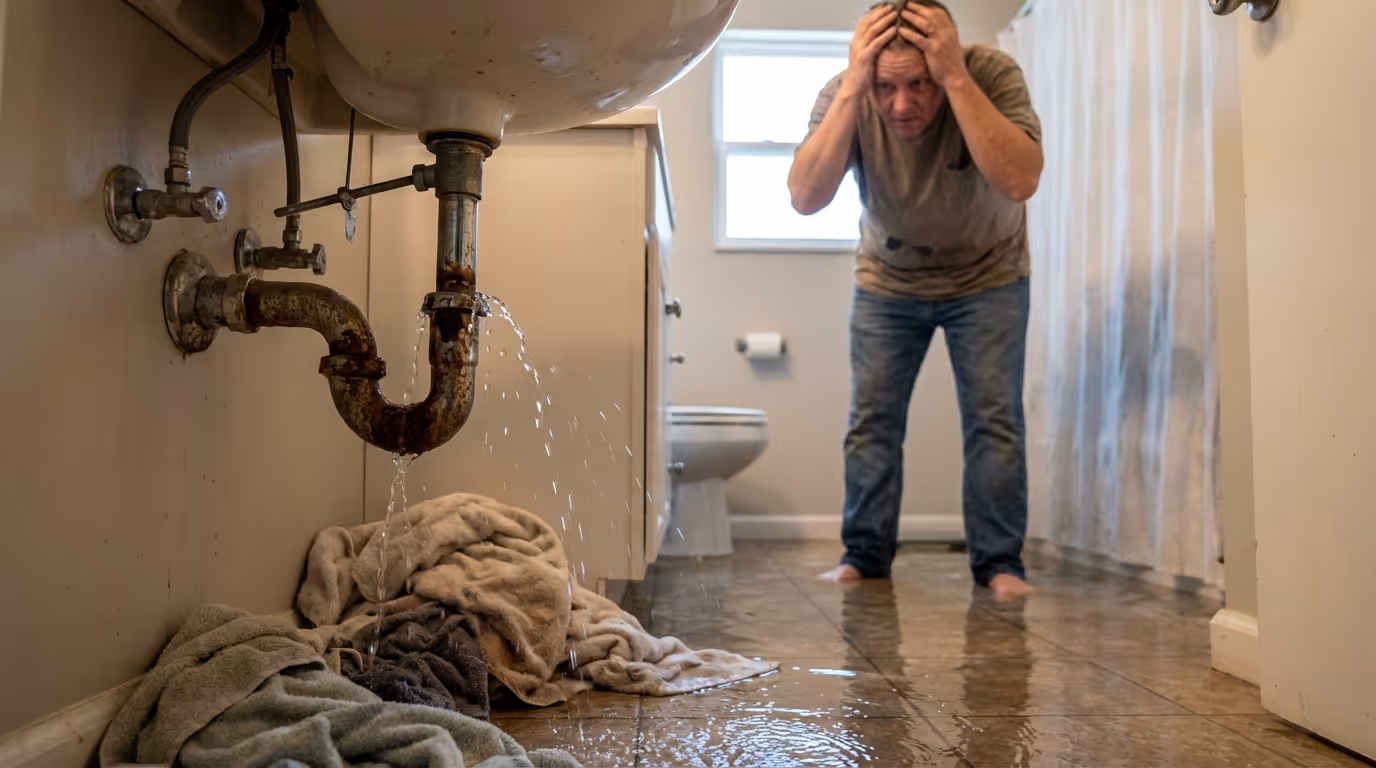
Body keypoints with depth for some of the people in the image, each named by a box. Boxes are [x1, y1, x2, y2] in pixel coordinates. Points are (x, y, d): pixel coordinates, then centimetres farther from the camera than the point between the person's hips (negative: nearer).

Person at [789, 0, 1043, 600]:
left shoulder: (992, 73, -27)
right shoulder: (845, 95, -22)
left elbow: (1020, 181, -41)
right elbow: (805, 198, -35)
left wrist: (957, 78, -43)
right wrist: (853, 89, -40)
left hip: (986, 275, -1)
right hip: (887, 279, 2)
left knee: (994, 419, -6)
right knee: (870, 420, 1)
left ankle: (999, 563, 5)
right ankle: (864, 556, 13)